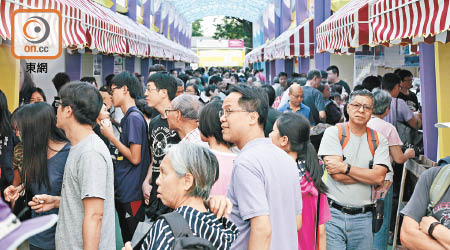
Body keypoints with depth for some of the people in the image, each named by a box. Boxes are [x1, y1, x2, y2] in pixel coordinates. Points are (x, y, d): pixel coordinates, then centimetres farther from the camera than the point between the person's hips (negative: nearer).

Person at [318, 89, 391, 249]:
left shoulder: (379, 140, 8)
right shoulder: (333, 133, 0)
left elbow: (379, 177, -6)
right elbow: (337, 175, -11)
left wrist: (345, 167, -13)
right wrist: (369, 175, -6)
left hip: (362, 217, 2)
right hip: (333, 213, -2)